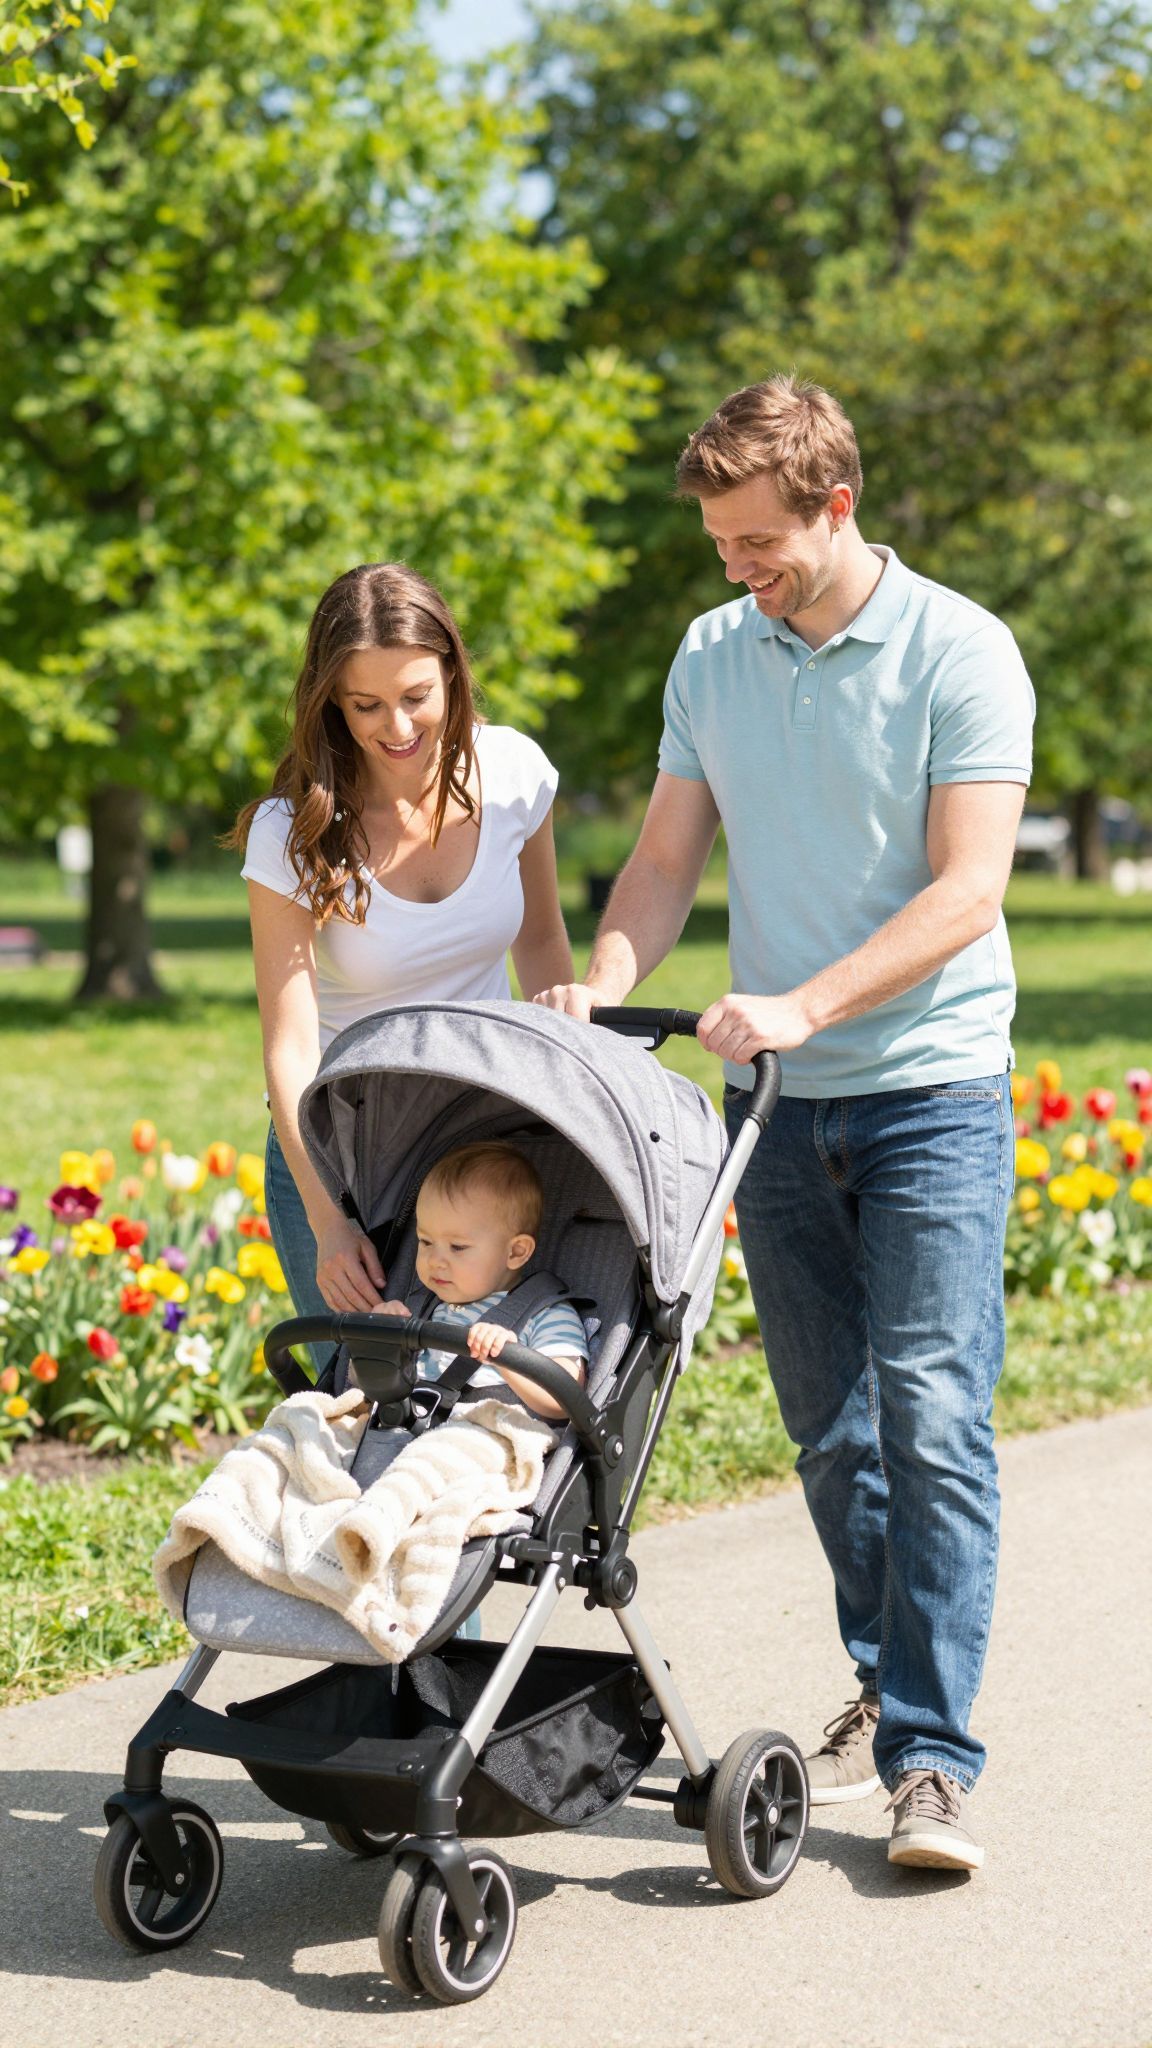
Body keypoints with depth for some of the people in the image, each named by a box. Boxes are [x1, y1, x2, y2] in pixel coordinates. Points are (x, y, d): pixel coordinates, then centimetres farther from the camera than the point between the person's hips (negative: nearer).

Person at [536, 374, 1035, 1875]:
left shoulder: (961, 653, -8)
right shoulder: (710, 657, 9)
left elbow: (968, 887, -15)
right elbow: (667, 862, 10)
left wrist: (804, 1005, -24)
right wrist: (607, 983, -10)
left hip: (931, 1089, -5)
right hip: (775, 1101, 5)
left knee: (931, 1421, -10)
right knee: (828, 1424, 11)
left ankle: (932, 1759, -7)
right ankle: (887, 1685, 27)